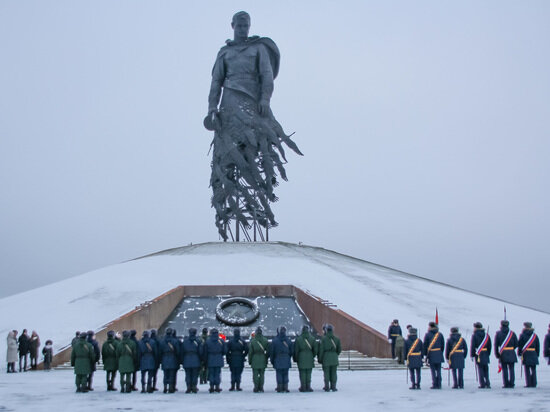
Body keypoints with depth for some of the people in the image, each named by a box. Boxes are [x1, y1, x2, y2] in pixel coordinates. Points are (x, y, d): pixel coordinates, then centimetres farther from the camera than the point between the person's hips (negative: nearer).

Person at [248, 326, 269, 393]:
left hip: (255, 360, -2)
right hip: (263, 359, 2)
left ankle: (256, 388, 0)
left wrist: (249, 360, 6)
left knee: (255, 374, 3)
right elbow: (268, 351, 3)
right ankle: (261, 388, 8)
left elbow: (250, 352, -3)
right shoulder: (265, 340, -1)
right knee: (262, 374, 8)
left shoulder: (253, 341, -6)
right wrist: (266, 359, 15)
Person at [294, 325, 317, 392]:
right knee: (308, 373, 7)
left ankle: (303, 387, 3)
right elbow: (315, 349, 4)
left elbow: (296, 350, -3)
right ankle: (308, 387, 6)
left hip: (301, 358, -2)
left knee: (302, 373, 4)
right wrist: (313, 356, 19)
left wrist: (295, 359, 7)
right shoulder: (312, 339, 0)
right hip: (310, 358, 2)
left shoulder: (298, 339, -5)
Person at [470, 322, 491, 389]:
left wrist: (472, 355, -3)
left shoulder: (474, 335, -6)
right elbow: (489, 345, 10)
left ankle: (482, 384, -2)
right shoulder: (486, 335, 8)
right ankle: (487, 384, 8)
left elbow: (472, 346, -8)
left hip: (478, 355, -4)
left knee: (480, 369, 0)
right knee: (486, 369, 12)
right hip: (485, 354, 4)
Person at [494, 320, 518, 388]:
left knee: (504, 369, 1)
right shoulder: (512, 333, 4)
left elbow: (496, 345, -1)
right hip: (511, 354, 1)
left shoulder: (498, 334, 0)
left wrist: (497, 355, 7)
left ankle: (506, 384, -3)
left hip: (503, 354, -1)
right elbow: (516, 344, 5)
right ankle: (511, 383, 3)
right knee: (511, 369, 6)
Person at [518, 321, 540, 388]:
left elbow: (520, 345, -5)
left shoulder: (522, 335, -3)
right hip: (534, 354, 3)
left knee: (527, 370, 1)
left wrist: (519, 353, 4)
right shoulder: (535, 335, 6)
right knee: (533, 369, 7)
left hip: (525, 354, -3)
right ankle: (534, 384, 4)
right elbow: (538, 346, 9)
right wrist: (537, 354, 15)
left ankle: (528, 384, -3)